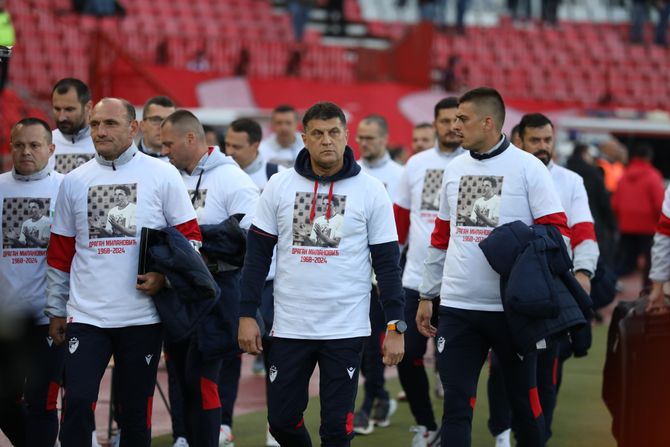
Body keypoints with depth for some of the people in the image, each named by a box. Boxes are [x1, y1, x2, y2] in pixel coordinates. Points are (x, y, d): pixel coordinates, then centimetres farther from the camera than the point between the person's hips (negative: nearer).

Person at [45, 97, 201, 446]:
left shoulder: (162, 176, 0)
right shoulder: (74, 182, 7)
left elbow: (190, 235, 3)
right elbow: (60, 252, 12)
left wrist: (166, 275, -12)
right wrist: (56, 309, 11)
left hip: (142, 317, -1)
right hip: (86, 316, 1)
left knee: (136, 410, 7)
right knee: (77, 402, -10)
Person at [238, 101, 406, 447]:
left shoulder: (370, 191, -3)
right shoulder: (279, 186, 2)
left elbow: (387, 262, -1)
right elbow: (258, 254, 6)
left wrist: (396, 326, -5)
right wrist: (247, 315, 1)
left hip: (346, 329, -2)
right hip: (289, 327, 2)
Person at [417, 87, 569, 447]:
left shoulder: (527, 168, -4)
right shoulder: (454, 170, 11)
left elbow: (556, 232, -6)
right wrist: (426, 296, 17)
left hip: (512, 308, -4)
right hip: (457, 308, 4)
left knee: (523, 399, 9)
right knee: (456, 403, 1)